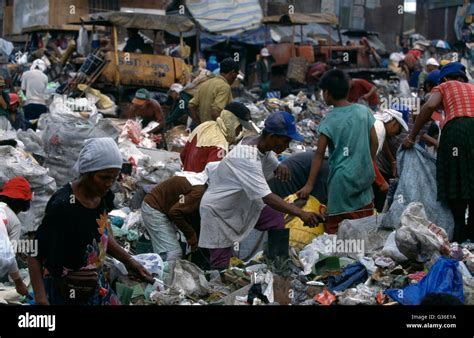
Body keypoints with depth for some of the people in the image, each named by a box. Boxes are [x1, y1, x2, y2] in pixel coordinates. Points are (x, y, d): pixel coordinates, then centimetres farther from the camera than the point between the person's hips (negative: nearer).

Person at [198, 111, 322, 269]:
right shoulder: (248, 157, -34)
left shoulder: (262, 145, -8)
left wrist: (281, 168, -14)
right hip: (218, 210, -8)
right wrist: (301, 213, -44)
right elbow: (267, 197, -39)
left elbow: (275, 166, 11)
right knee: (221, 265, -5)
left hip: (241, 203, 8)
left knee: (276, 219, -11)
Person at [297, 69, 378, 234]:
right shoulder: (364, 111, 1)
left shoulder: (330, 120, -11)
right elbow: (374, 143, 5)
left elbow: (319, 154, -11)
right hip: (364, 177, 5)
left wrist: (309, 185, -9)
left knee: (335, 229, 2)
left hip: (342, 178, -5)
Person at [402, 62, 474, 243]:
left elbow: (430, 106, -2)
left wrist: (411, 136, 1)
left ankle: (458, 236, -1)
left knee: (456, 185, -1)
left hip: (456, 128, -3)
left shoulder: (445, 86, 18)